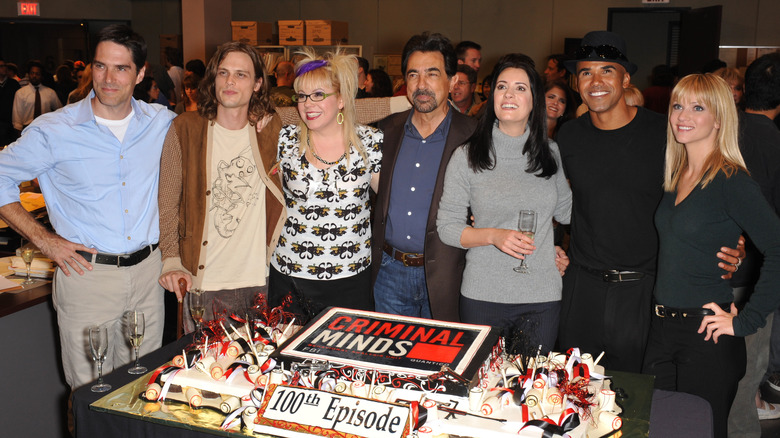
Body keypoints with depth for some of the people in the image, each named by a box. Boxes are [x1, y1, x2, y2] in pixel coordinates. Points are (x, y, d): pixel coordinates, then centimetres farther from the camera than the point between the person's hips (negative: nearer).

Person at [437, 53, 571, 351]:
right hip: (483, 296, -2)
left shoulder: (550, 153, 6)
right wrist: (494, 235, -18)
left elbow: (566, 211, 19)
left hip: (543, 296, 2)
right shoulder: (467, 157, -3)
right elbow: (447, 227, -3)